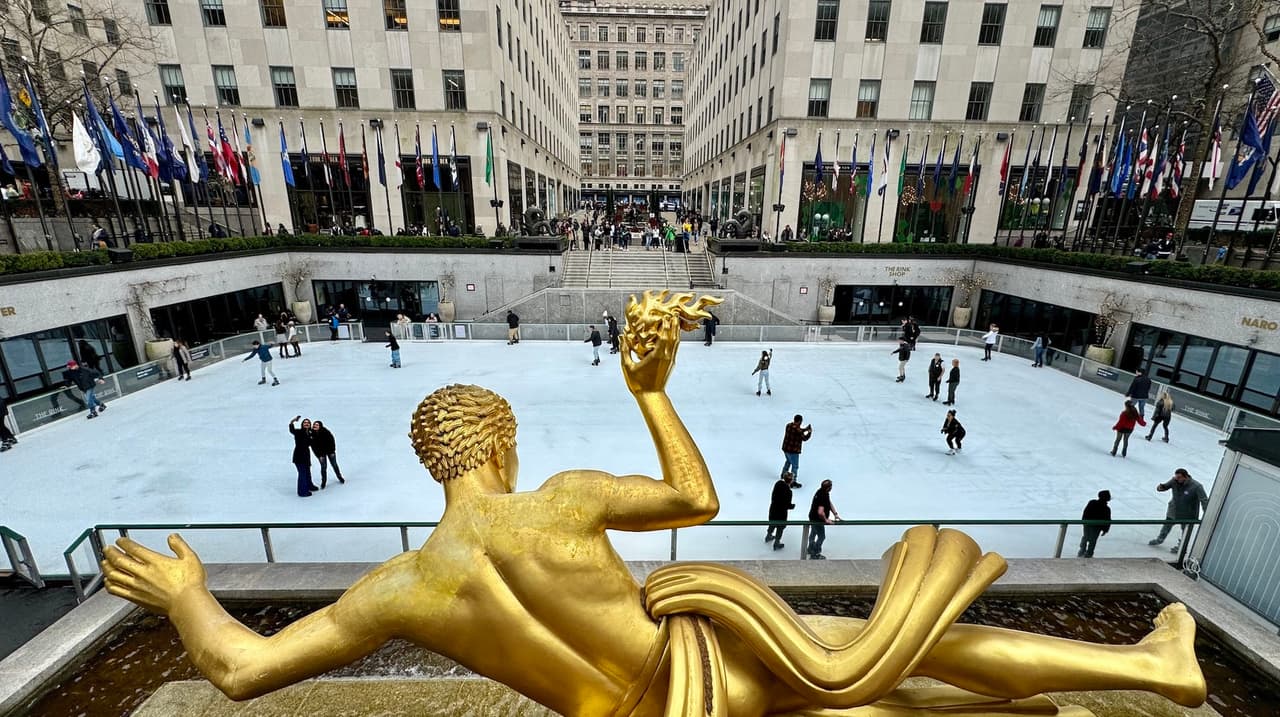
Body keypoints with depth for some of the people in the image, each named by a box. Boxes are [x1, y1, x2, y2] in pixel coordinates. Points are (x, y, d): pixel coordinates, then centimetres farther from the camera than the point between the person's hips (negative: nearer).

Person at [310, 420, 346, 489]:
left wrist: (332, 451, -9)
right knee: (323, 467, 1)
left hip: (330, 451, 0)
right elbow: (313, 447, -8)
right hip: (321, 453, 1)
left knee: (334, 464, 12)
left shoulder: (325, 432, -22)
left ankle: (339, 477, 31)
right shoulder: (312, 434, -16)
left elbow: (332, 440, -11)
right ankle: (323, 482, 19)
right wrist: (319, 455, -9)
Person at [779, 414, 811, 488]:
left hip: (785, 448, 9)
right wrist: (810, 432, 4)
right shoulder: (797, 429, -26)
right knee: (795, 466, 6)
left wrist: (805, 429, 15)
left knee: (788, 461, 32)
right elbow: (804, 438, -12)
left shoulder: (789, 425, -1)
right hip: (793, 451, -9)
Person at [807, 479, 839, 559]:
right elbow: (820, 512, -41)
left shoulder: (821, 492, -6)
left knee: (813, 533, 28)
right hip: (817, 519, -10)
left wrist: (835, 514, 1)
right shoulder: (823, 497, -36)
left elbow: (830, 504, 6)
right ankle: (815, 554, 20)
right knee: (821, 537, 6)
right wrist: (826, 520, -23)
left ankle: (810, 549, 49)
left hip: (813, 517, 10)